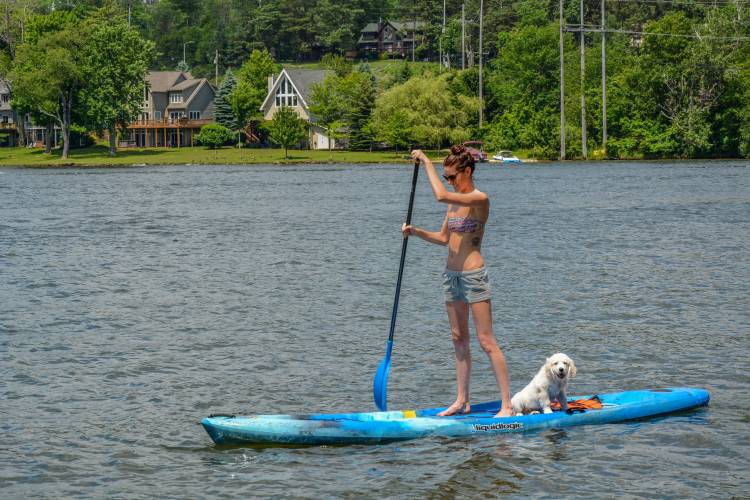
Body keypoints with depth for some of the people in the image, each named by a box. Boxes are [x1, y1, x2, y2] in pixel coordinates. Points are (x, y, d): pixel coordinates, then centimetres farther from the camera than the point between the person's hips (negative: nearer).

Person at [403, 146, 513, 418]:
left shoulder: (480, 199, -15)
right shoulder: (455, 201, 11)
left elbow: (440, 195, -28)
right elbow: (443, 238, 18)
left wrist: (426, 162, -20)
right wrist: (416, 232, 3)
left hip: (473, 274, -9)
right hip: (451, 273, 9)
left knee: (486, 341, -8)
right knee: (459, 339, 13)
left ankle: (507, 405, -6)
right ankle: (462, 401, 20)